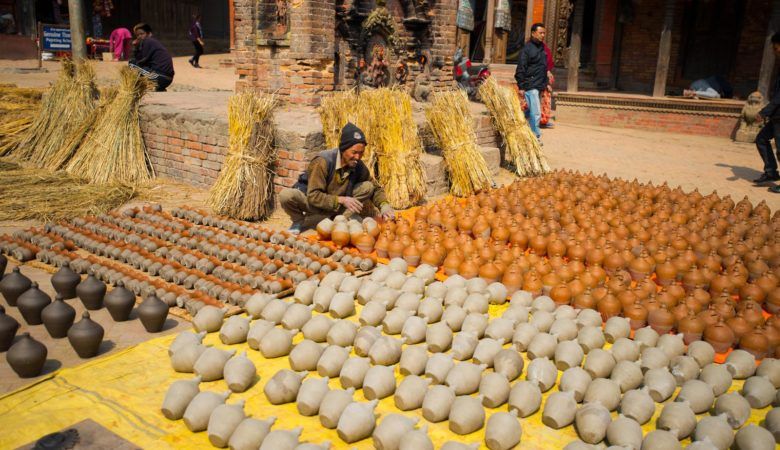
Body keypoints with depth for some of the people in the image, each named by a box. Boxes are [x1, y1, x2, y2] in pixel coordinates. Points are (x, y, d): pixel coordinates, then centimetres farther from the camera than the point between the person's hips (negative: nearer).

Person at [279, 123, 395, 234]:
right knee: (286, 195, -35)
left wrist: (384, 206, -17)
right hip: (311, 202, -5)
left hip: (336, 206, 5)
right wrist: (341, 200, -37)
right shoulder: (323, 162, -27)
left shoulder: (358, 166, -11)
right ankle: (298, 220, 2)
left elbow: (376, 188, 2)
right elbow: (313, 196, -29)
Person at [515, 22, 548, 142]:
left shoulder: (542, 47, 15)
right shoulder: (527, 48, -10)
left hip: (539, 85, 8)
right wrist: (521, 87, -16)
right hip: (530, 86, -8)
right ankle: (536, 136, -1)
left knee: (529, 111, 15)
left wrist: (546, 83, 21)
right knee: (536, 112, -9)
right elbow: (521, 69, -12)